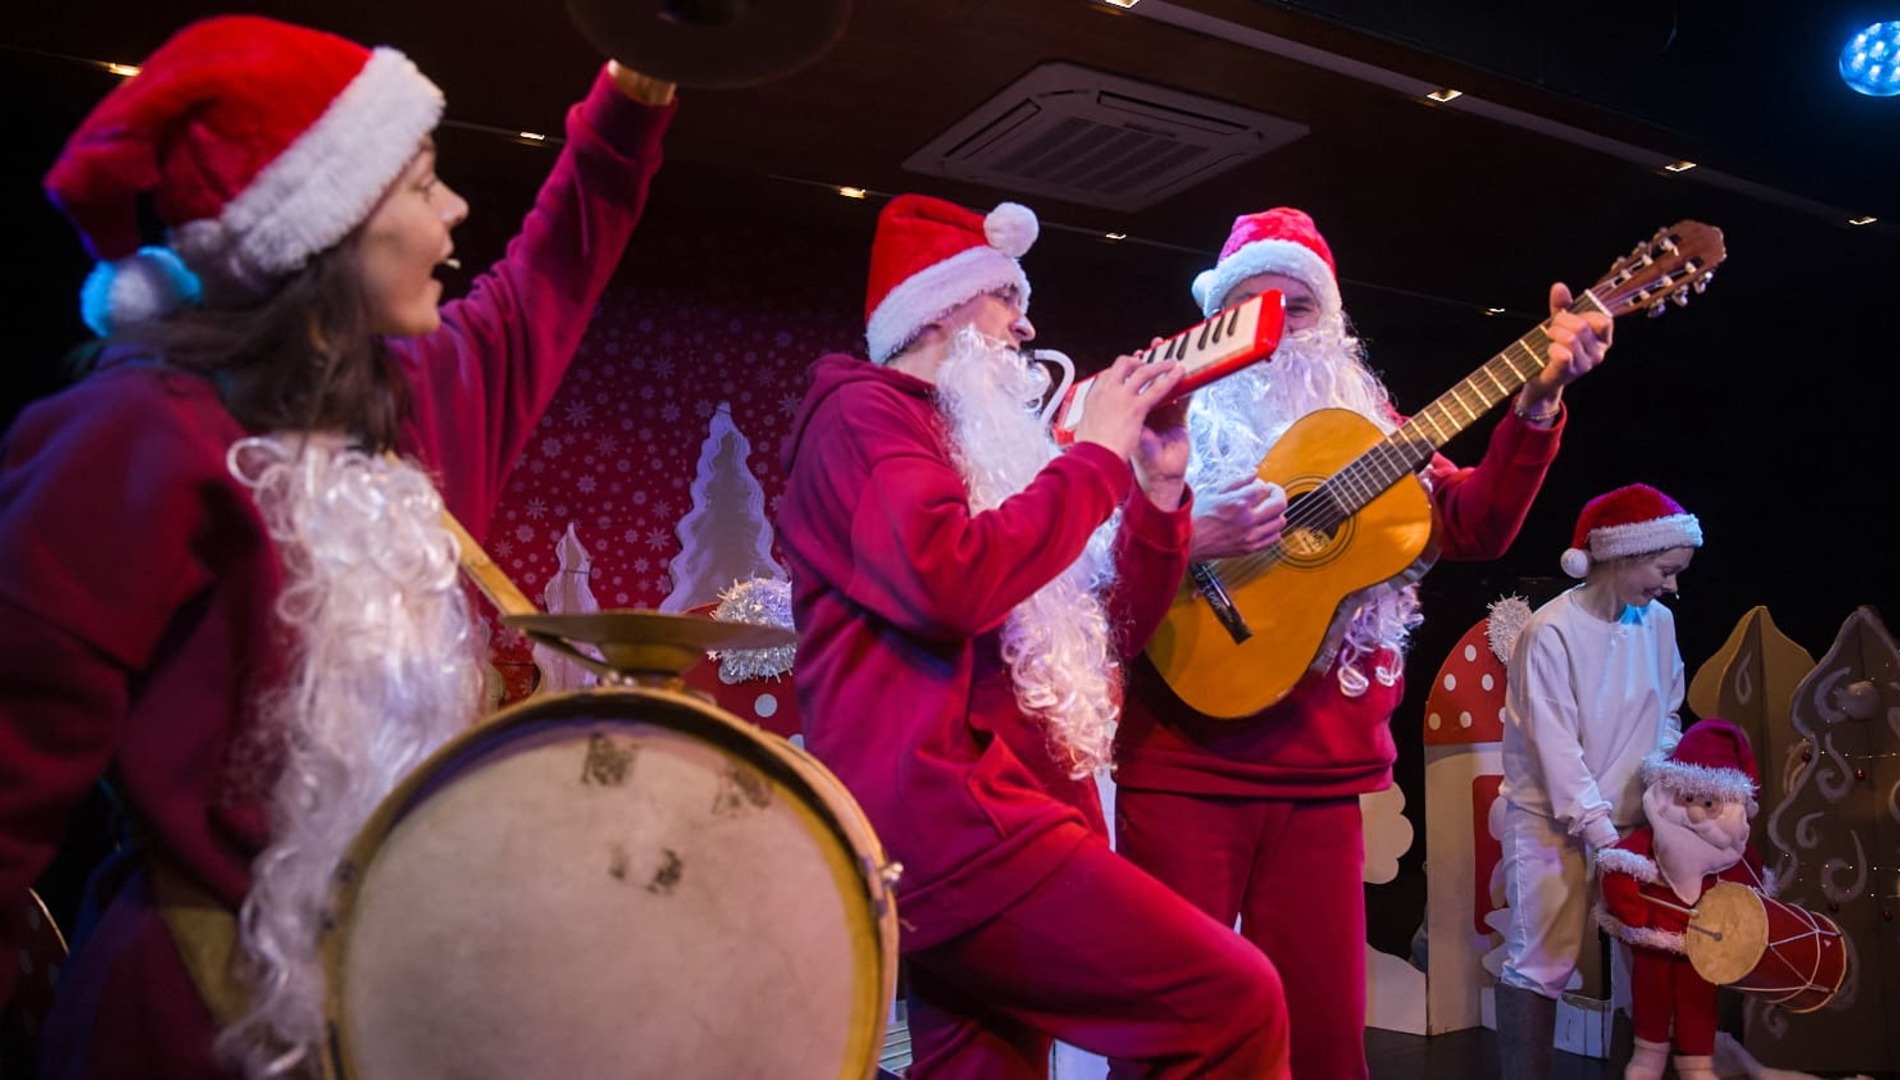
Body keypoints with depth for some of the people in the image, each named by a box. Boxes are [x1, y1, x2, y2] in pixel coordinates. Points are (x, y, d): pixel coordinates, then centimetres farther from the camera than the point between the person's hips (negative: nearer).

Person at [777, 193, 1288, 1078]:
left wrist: (1158, 489, 10)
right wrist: (1097, 452, -8)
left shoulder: (982, 441, 25)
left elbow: (1109, 636, 23)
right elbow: (952, 583, -21)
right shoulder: (864, 411, 0)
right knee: (1235, 1000, -17)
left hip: (987, 807, 9)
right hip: (941, 808, -9)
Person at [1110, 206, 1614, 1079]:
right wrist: (1191, 542, -24)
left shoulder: (1363, 425, 14)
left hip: (1322, 775, 4)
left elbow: (1473, 528, 3)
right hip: (1185, 766, -3)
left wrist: (1539, 400, -7)